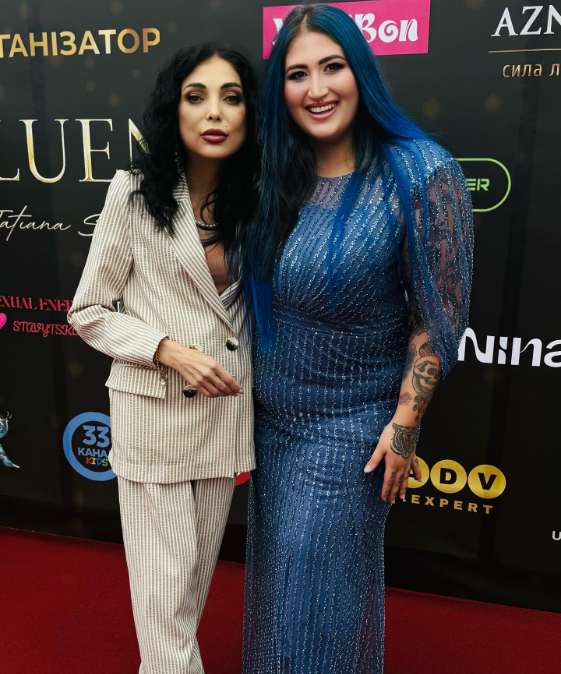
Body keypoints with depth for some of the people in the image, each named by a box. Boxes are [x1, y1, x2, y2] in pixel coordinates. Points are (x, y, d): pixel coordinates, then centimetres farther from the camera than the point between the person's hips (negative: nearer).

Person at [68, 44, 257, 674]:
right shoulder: (136, 191, -8)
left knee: (200, 565, 19)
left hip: (228, 407, 4)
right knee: (164, 577, 7)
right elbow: (88, 312, -5)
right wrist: (169, 350, -18)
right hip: (153, 409, -4)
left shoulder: (251, 198, 4)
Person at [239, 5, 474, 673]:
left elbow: (438, 315, -14)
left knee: (320, 589, 13)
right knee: (273, 578, 24)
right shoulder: (278, 178, 0)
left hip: (349, 428, -5)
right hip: (269, 418, 6)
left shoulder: (421, 175, -16)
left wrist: (405, 424, -14)